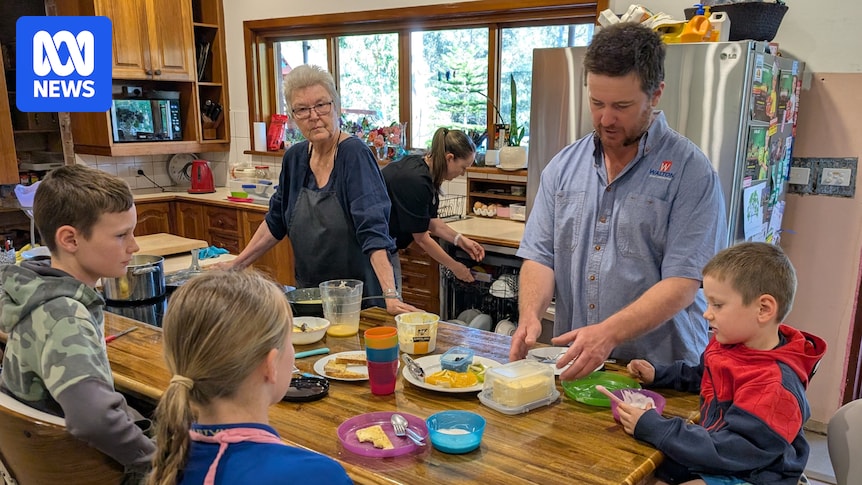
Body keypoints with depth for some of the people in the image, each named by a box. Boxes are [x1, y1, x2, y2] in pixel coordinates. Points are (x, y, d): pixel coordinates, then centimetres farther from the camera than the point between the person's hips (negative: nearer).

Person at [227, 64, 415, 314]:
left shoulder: (355, 154, -18)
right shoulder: (295, 157, 0)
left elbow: (374, 231, -28)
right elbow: (276, 223, 12)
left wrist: (390, 295, -36)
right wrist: (236, 264, 10)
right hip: (311, 294, 6)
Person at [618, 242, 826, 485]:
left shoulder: (774, 387, -28)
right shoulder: (729, 343, -1)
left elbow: (730, 451, -29)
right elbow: (701, 377, 21)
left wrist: (652, 428, -30)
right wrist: (657, 375, 5)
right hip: (712, 460, 8)